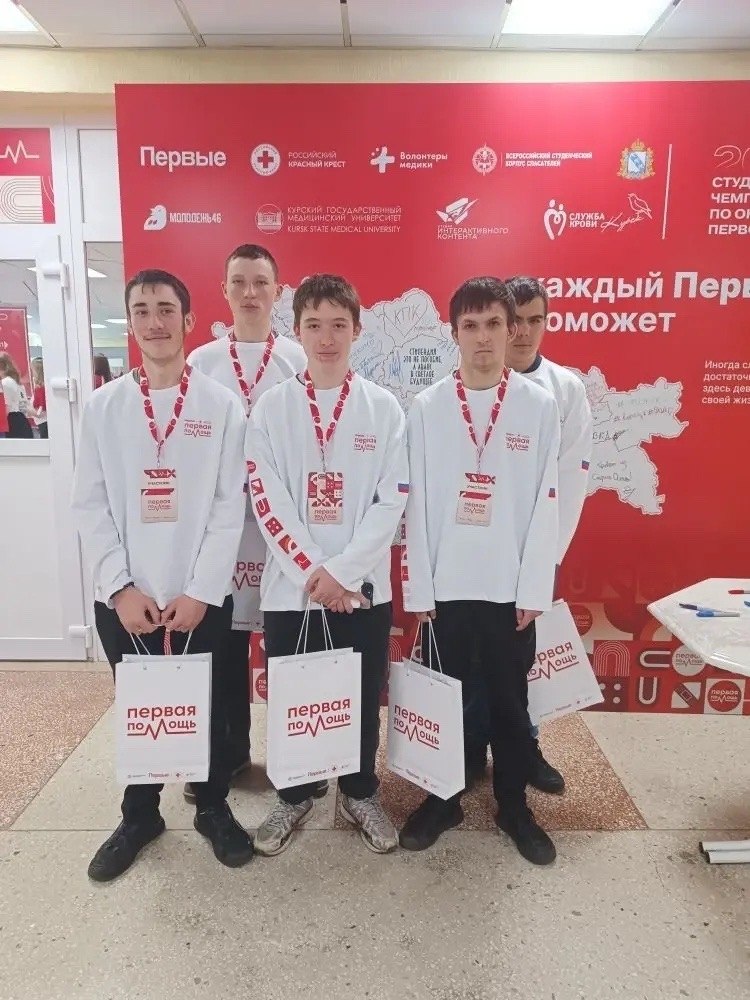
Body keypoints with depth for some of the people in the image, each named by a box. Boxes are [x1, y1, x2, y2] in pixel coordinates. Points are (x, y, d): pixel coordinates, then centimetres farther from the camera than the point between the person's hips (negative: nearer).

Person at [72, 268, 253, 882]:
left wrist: (199, 592, -11)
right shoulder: (103, 406, 3)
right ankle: (140, 814, 37)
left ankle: (213, 808, 34)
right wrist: (120, 587, -8)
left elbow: (230, 506, -6)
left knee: (207, 708, 11)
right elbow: (91, 506, 1)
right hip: (124, 599, 2)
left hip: (202, 597, -1)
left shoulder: (222, 405, -2)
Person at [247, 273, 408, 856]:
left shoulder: (384, 407, 0)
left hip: (364, 586, 0)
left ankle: (361, 794, 36)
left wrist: (341, 571, -13)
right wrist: (310, 572, -12)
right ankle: (294, 797, 36)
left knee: (363, 698, 12)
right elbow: (267, 501, -4)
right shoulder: (272, 407, 1)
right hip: (289, 585, 1)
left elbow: (392, 501, -5)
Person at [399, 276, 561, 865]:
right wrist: (418, 589, -3)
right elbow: (417, 504, -2)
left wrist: (533, 590, -5)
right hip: (444, 585, 0)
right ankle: (442, 799, 33)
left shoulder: (540, 406, -1)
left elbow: (546, 505, -2)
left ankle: (514, 806, 34)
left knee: (510, 703, 14)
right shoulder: (427, 407, 0)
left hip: (509, 587, 0)